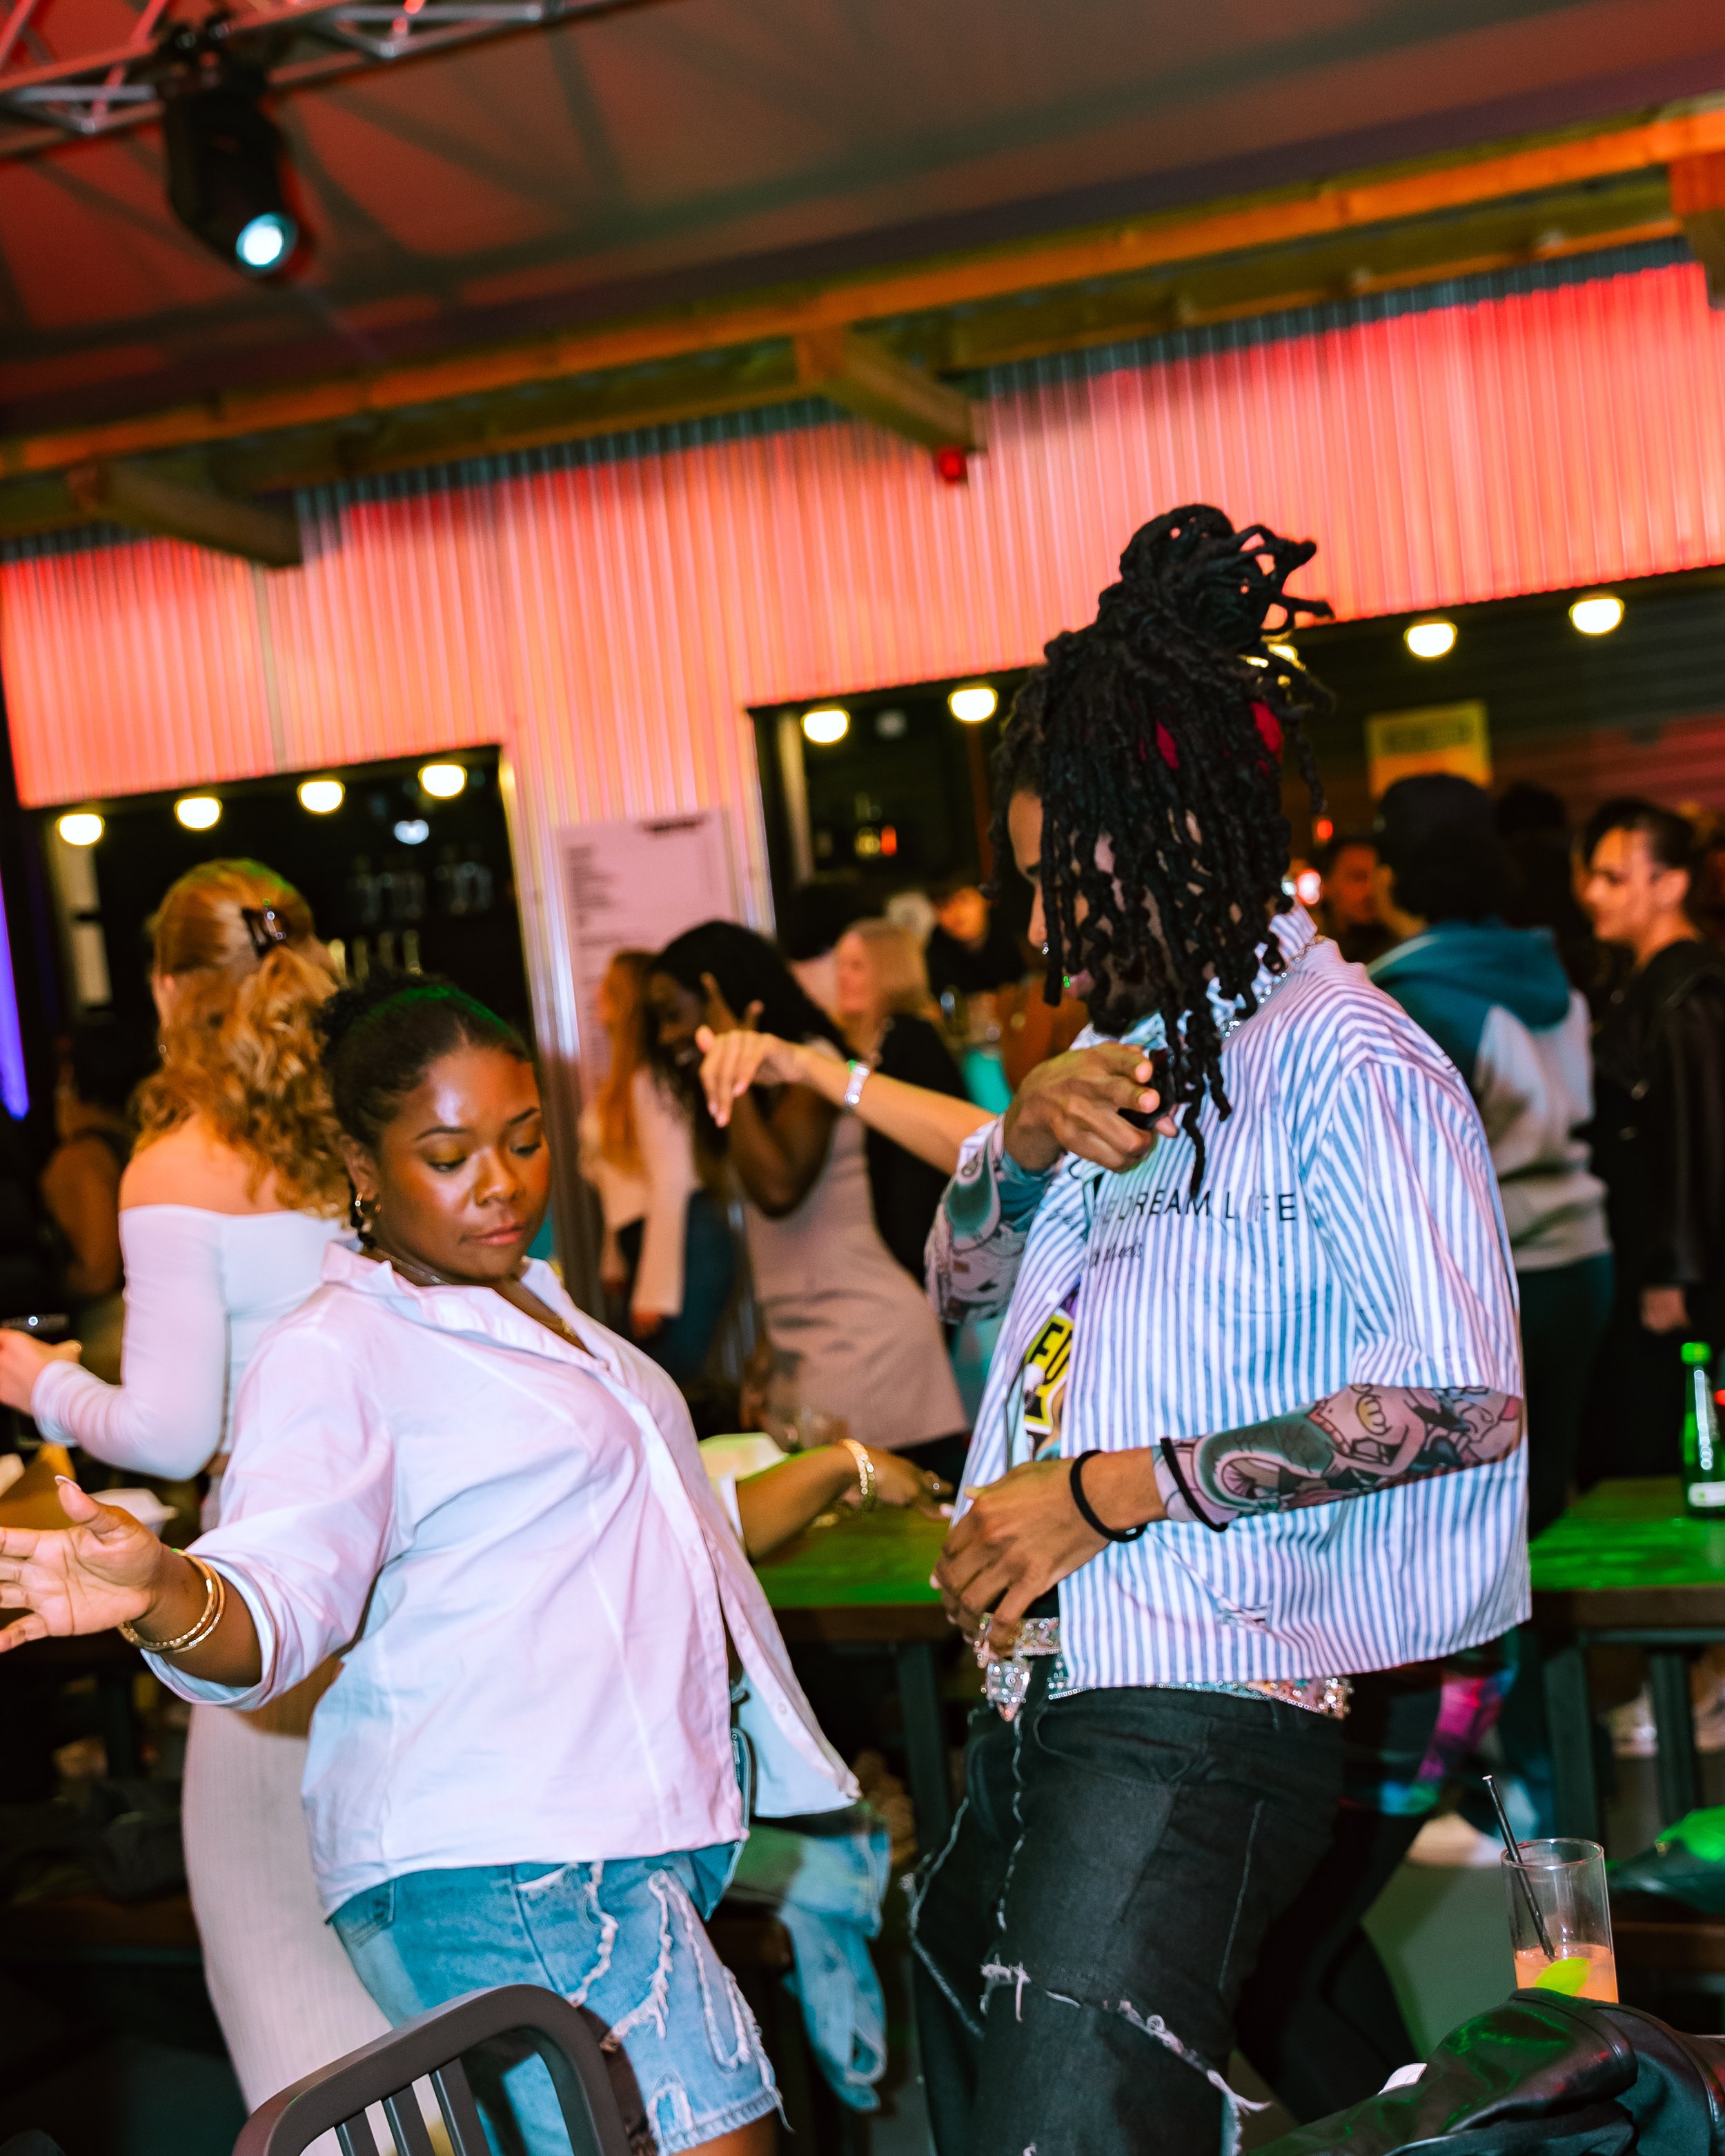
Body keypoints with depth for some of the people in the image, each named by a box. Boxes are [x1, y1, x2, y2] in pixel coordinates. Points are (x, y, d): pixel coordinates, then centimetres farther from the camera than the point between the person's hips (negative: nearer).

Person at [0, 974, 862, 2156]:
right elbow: (275, 1596, -20)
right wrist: (162, 1593, -40)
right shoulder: (336, 1355, -6)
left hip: (657, 1820, 10)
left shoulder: (536, 1306, 21)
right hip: (497, 1864, -9)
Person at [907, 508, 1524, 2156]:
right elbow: (966, 1281, 24)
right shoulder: (1144, 1049, 17)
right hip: (1040, 1697, 9)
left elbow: (1461, 1399, -20)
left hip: (1197, 1722, -9)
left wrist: (1105, 1491, -15)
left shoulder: (1340, 1058, -11)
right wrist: (1027, 1134, 1)